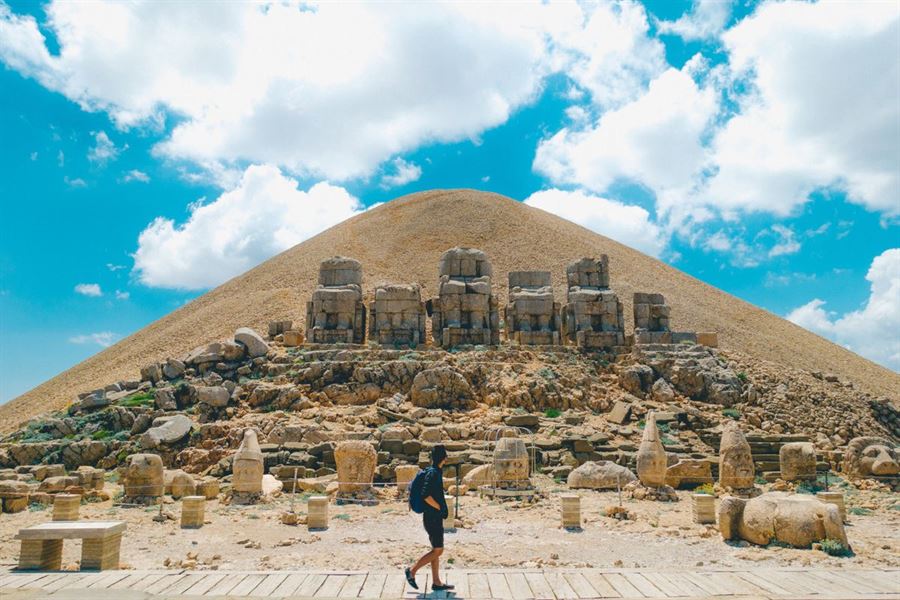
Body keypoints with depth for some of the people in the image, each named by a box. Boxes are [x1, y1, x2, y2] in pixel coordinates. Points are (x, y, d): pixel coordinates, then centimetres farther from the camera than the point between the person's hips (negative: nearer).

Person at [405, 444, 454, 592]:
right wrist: (440, 508, -16)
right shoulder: (433, 473, -18)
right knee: (438, 550, -3)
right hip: (433, 517, -10)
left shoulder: (435, 472, 12)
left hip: (435, 517, 10)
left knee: (436, 550, 12)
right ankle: (412, 571, 4)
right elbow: (426, 495, -27)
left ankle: (436, 582, 17)